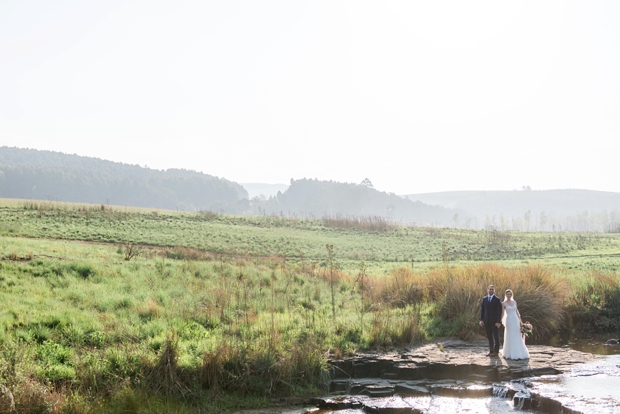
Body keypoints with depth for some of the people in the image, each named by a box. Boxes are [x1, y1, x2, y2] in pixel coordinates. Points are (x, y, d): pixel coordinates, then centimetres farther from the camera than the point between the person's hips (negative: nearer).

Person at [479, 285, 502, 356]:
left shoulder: (497, 300, -4)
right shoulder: (484, 299, 9)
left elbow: (499, 311, -8)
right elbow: (482, 310, 10)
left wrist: (498, 322, -15)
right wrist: (481, 320, 2)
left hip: (495, 321, -4)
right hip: (486, 321, 4)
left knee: (496, 337, 2)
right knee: (489, 337, 8)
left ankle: (496, 351, 8)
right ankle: (491, 351, 13)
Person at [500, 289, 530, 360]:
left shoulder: (514, 302, 9)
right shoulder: (503, 303, -3)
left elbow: (517, 311, 13)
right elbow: (502, 314, -4)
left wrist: (520, 321, 9)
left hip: (516, 320, 4)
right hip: (509, 321, -4)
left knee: (518, 338, 5)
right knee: (510, 338, -1)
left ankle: (519, 353, 12)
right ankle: (510, 354, 8)